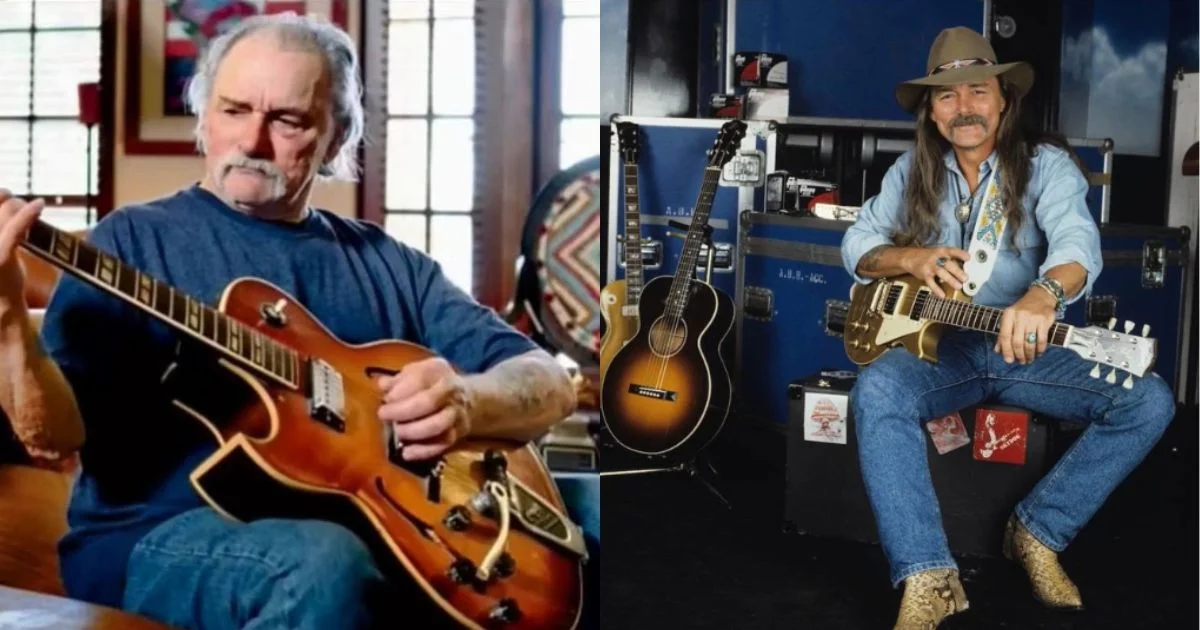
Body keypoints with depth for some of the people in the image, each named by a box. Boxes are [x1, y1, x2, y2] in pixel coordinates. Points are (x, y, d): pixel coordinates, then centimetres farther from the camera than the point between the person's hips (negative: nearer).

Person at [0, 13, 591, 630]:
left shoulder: (390, 264, 16)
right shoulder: (136, 238, 6)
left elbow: (550, 384, 11)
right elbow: (57, 431, -4)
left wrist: (465, 400, -11)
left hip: (373, 535, 4)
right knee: (324, 566, -37)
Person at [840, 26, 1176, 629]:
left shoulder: (1046, 164, -6)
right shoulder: (912, 172, 5)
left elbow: (1077, 240, -26)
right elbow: (856, 246, 8)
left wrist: (1044, 294, -50)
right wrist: (910, 257, -15)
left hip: (1026, 344, 0)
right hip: (938, 342, 1)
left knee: (1149, 401, -23)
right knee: (875, 392, -33)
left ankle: (1039, 531, -6)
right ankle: (926, 577, -31)